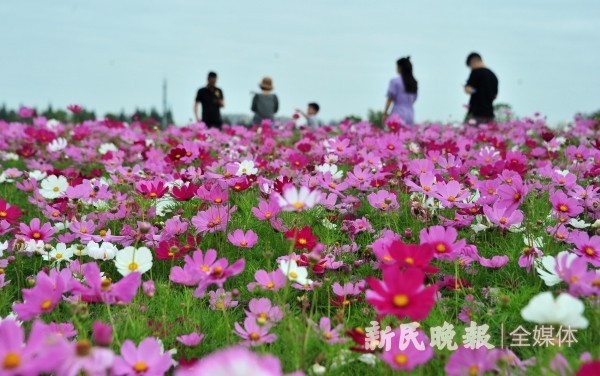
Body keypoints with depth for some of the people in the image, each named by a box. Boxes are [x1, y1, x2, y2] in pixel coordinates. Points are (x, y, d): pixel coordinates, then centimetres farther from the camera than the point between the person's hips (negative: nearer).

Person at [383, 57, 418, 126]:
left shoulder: (395, 81, -4)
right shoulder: (414, 83, 11)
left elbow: (390, 99, -6)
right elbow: (413, 99, 14)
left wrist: (385, 113, -3)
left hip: (398, 113, -5)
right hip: (410, 114, 5)